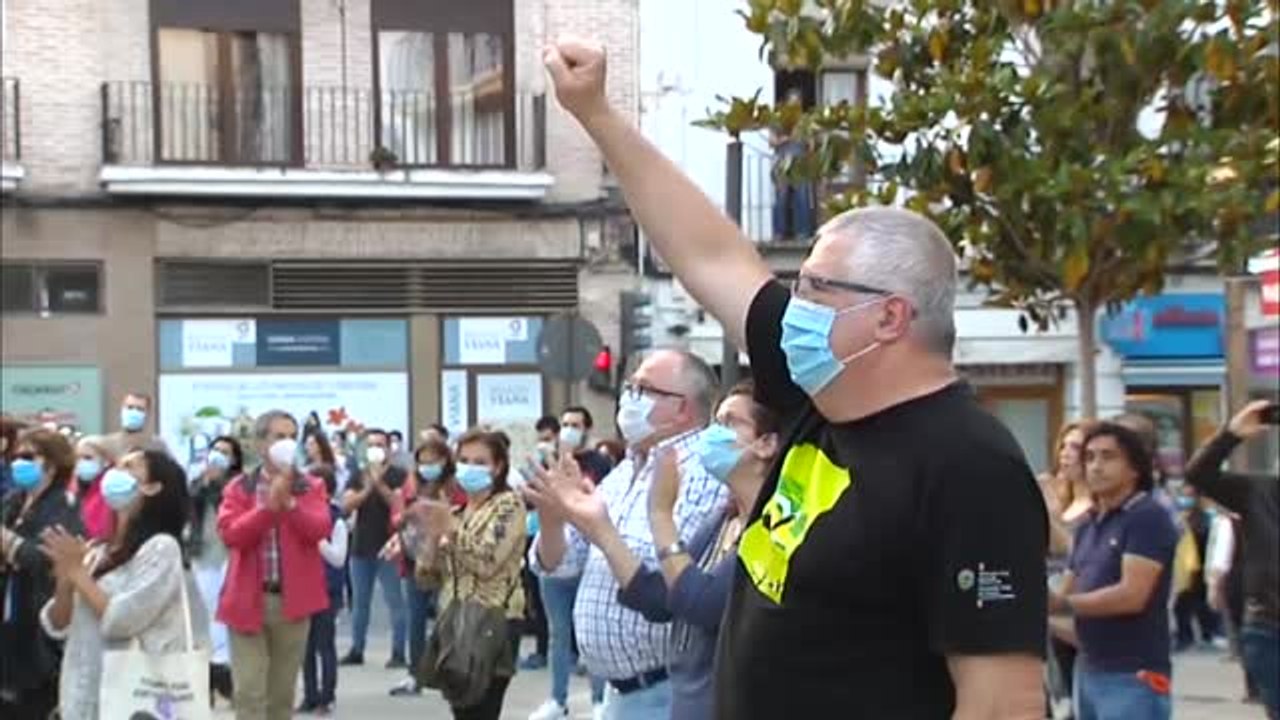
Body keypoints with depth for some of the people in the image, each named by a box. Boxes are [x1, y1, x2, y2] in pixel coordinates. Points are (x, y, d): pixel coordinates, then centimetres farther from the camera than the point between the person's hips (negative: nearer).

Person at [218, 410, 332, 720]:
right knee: (249, 693, -6)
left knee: (283, 692, 10)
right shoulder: (238, 489, 4)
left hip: (292, 599, 2)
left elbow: (319, 529, -10)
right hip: (248, 600, -2)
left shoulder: (311, 487, 7)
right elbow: (230, 533, -12)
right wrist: (270, 505, -19)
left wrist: (288, 501, -21)